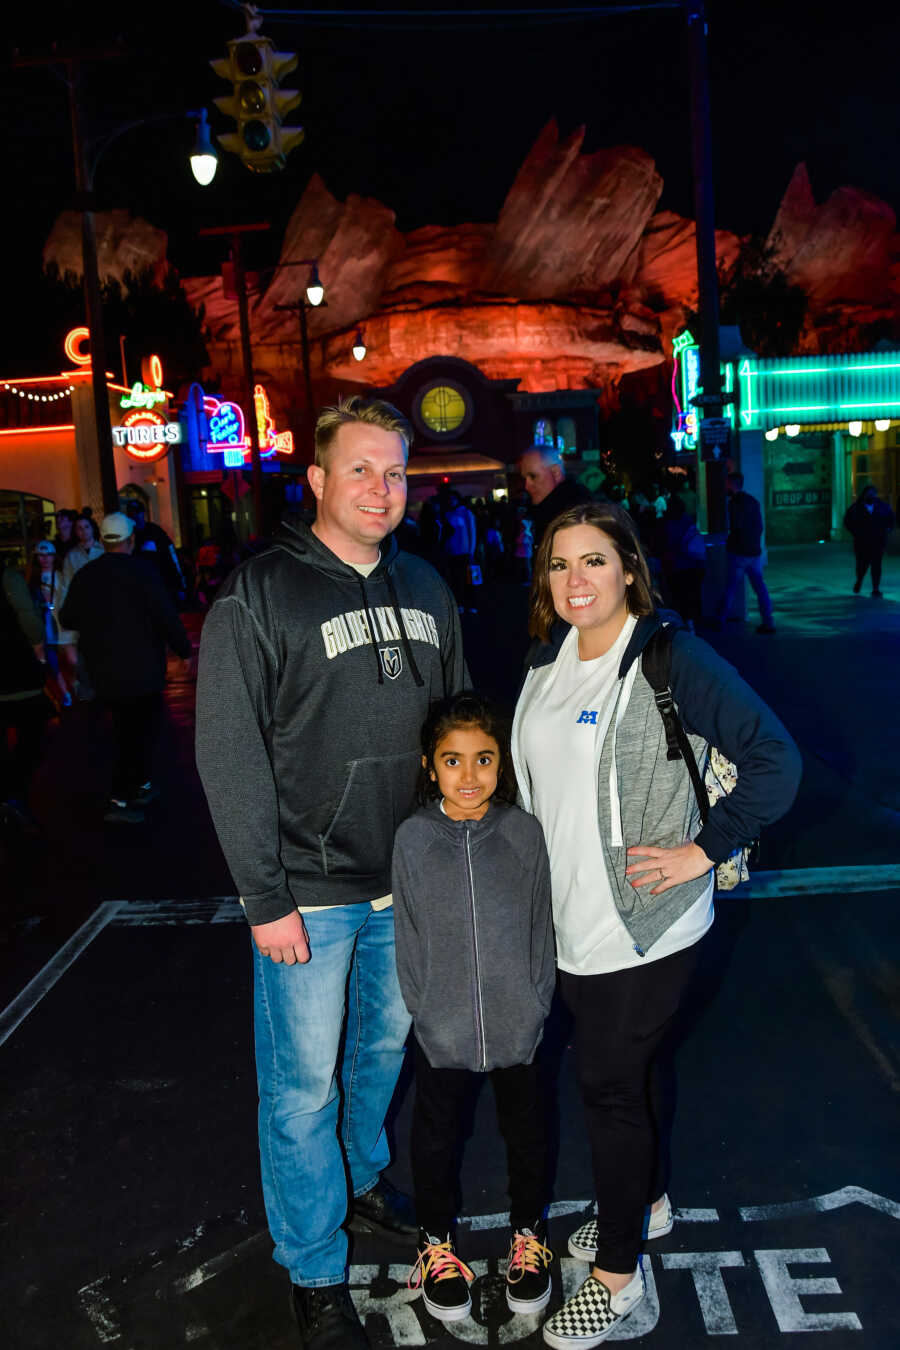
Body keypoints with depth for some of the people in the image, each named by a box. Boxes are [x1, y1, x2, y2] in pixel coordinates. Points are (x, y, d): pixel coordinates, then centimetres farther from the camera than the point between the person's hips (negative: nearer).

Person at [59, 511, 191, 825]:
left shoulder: (85, 575, 3)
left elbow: (68, 619, 11)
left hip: (103, 671, 5)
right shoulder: (141, 571, -13)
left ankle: (140, 786, 27)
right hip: (141, 668, -5)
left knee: (125, 731, 19)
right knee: (142, 732, 2)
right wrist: (184, 651, -3)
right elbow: (166, 616, -15)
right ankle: (119, 801, -3)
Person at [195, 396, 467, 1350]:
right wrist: (266, 901, -14)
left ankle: (365, 1180, 49)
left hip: (407, 881, 5)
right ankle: (314, 1273, 30)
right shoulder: (257, 597, -13)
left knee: (383, 1047, 23)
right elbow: (230, 760, -14)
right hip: (309, 893, -5)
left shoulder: (425, 589, 5)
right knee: (303, 1085, 9)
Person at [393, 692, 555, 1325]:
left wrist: (535, 1007, -5)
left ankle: (528, 1231, 46)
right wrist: (426, 1009, -6)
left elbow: (540, 928, -4)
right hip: (442, 1031, 0)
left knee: (526, 1131, 20)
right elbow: (409, 938, -5)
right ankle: (437, 1239, 44)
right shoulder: (413, 839, -11)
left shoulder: (524, 833, -11)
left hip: (518, 1027, 1)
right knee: (437, 1137, 18)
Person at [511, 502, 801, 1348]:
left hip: (643, 924, -6)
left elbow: (774, 759, -17)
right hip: (571, 919, 7)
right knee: (620, 1064, 23)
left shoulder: (673, 659, -17)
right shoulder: (548, 660, 4)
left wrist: (704, 849, -18)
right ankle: (647, 1199, 48)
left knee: (608, 1083, 4)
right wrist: (544, 882, 12)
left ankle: (616, 1272, 26)